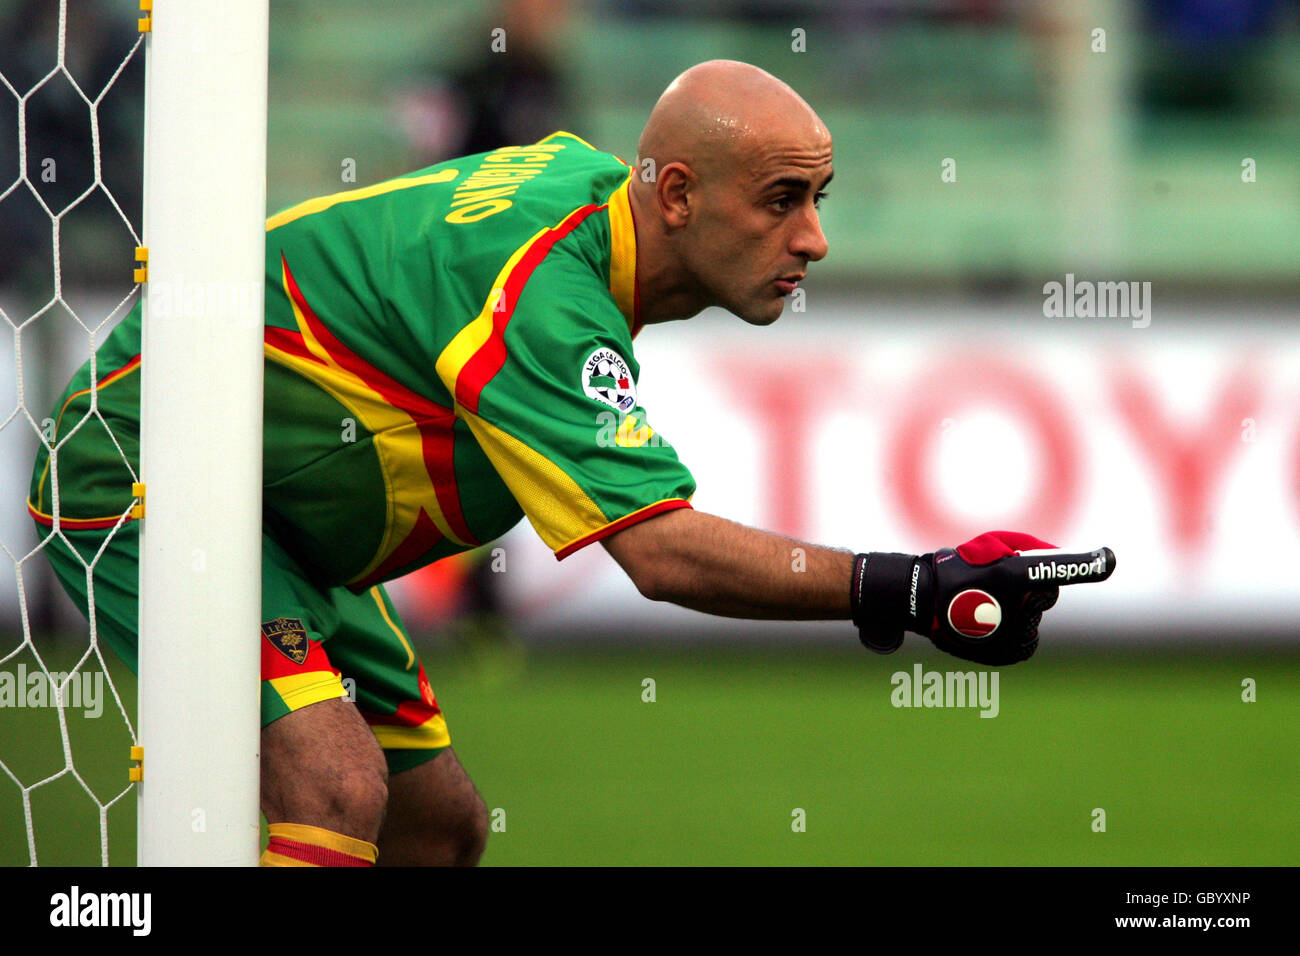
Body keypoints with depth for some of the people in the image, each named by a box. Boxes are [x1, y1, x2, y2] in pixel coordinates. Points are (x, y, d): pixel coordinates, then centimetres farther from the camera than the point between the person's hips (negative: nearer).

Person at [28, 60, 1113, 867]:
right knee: (334, 785, -29)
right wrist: (907, 593, -41)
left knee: (440, 825, 10)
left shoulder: (580, 175, -2)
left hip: (287, 534, 10)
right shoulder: (543, 295, -31)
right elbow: (661, 551, -38)